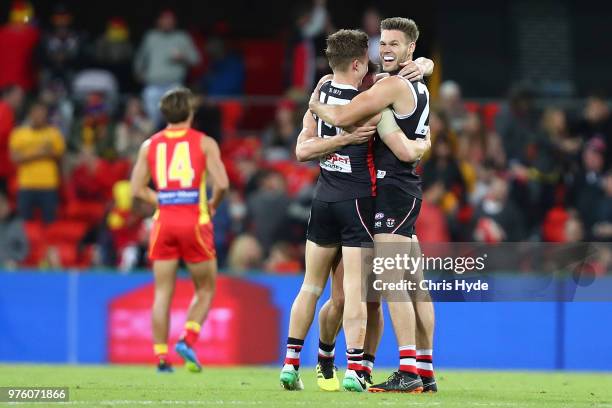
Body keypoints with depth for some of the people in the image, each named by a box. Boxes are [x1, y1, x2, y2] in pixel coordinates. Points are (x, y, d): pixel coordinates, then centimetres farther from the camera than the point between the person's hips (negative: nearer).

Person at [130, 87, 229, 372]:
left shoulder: (150, 145, 8)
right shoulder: (204, 143, 0)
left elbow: (137, 188, 3)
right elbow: (222, 183, -10)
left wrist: (163, 202, 12)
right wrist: (213, 205, 8)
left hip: (163, 221, 2)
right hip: (194, 221, -2)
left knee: (163, 292, 5)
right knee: (205, 289, 12)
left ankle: (161, 356, -1)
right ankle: (187, 339, -9)